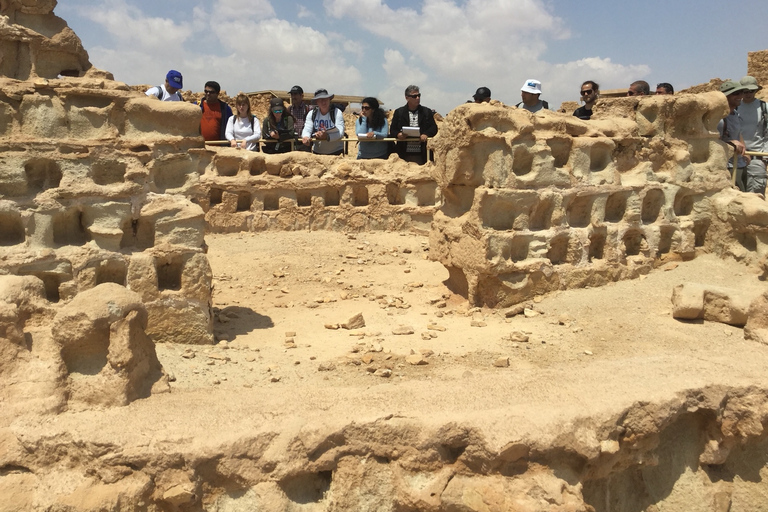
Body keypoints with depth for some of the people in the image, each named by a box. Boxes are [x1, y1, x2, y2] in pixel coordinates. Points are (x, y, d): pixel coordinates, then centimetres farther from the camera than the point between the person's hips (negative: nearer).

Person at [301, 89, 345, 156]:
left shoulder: (337, 112, -8)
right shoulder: (312, 114, 2)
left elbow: (340, 133, -19)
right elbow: (307, 129, -7)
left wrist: (327, 137, -38)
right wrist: (306, 137, -32)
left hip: (336, 152, -3)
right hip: (317, 152, 3)